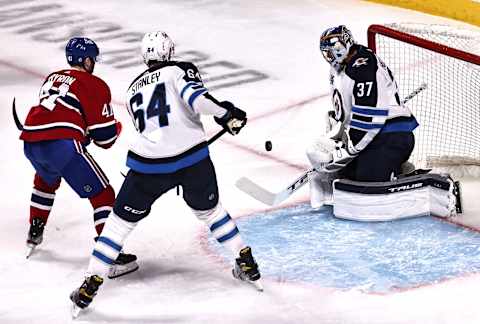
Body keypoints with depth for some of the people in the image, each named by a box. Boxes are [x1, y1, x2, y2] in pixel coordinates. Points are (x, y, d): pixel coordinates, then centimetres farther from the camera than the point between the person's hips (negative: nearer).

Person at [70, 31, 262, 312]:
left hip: (149, 166, 1)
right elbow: (195, 97, -16)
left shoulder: (134, 89, 20)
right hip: (193, 160, -1)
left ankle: (91, 284, 10)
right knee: (210, 210, 26)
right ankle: (247, 263, 26)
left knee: (121, 220, 14)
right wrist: (227, 113, -6)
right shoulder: (181, 70, 5)